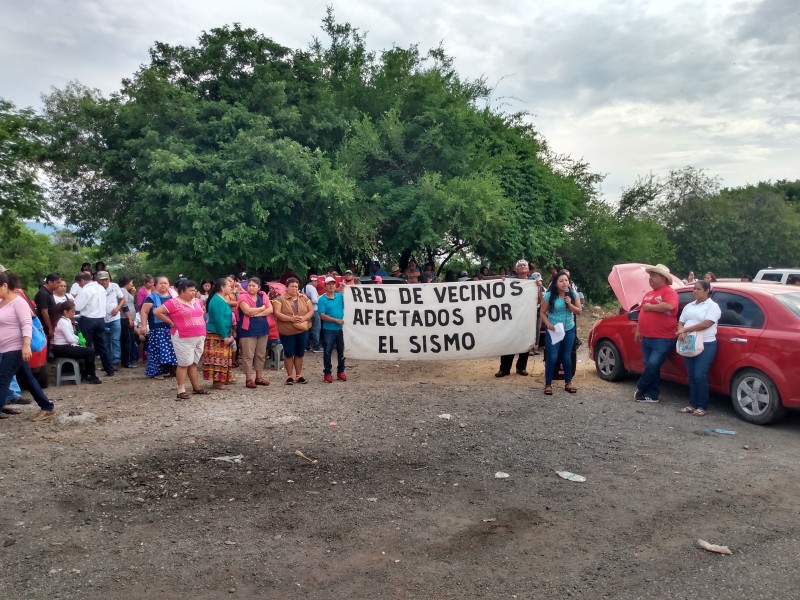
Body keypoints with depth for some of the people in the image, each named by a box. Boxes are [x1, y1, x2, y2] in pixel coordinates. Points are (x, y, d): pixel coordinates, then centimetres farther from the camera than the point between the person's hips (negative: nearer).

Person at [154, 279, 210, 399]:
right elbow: (157, 312, -14)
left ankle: (196, 387, 21)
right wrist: (171, 323, -11)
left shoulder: (197, 301, 11)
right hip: (183, 339, -7)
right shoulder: (173, 303, -10)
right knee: (184, 363, -4)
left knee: (194, 362, 14)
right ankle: (181, 390, 1)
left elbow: (203, 310, 31)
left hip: (199, 337, 7)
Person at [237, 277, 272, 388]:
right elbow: (247, 311, -19)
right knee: (248, 355, -3)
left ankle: (259, 377, 21)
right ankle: (248, 379, 3)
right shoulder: (243, 296, -6)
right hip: (248, 330, -5)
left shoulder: (263, 296, 9)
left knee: (261, 354, 11)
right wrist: (262, 308, -7)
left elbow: (270, 310, -1)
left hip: (262, 329, 5)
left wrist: (256, 313, -14)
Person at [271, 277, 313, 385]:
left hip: (302, 330, 3)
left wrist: (304, 318, -16)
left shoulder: (304, 298, 7)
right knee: (289, 354, 4)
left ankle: (299, 375, 22)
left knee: (300, 353, 11)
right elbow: (277, 313, -14)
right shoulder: (280, 299, -4)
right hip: (287, 331, -3)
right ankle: (289, 376, 14)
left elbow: (311, 311, 4)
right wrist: (291, 318, -25)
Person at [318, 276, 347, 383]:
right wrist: (336, 320, -16)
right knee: (327, 352, 2)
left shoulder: (340, 296, 6)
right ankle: (327, 373, 11)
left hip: (340, 328, 4)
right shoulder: (322, 299, -6)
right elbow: (322, 315, -12)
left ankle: (341, 372, 24)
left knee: (341, 351, 12)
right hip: (328, 329, -4)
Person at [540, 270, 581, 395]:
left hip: (569, 330, 3)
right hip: (553, 330, -3)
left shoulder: (573, 294, -2)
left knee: (567, 357, 10)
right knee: (552, 357, -5)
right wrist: (548, 324, -20)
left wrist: (570, 304, -17)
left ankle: (568, 383, 22)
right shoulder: (549, 296, -12)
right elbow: (542, 312, -5)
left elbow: (579, 311, 1)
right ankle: (548, 384, 4)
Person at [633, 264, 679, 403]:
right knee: (650, 366, 10)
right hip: (647, 338, 9)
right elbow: (642, 313, 23)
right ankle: (652, 395, 16)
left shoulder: (669, 292, -9)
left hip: (662, 339, -8)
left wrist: (651, 307, -16)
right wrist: (638, 331, 19)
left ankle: (640, 389, 7)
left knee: (653, 365, -12)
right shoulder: (649, 294, 18)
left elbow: (669, 306, -29)